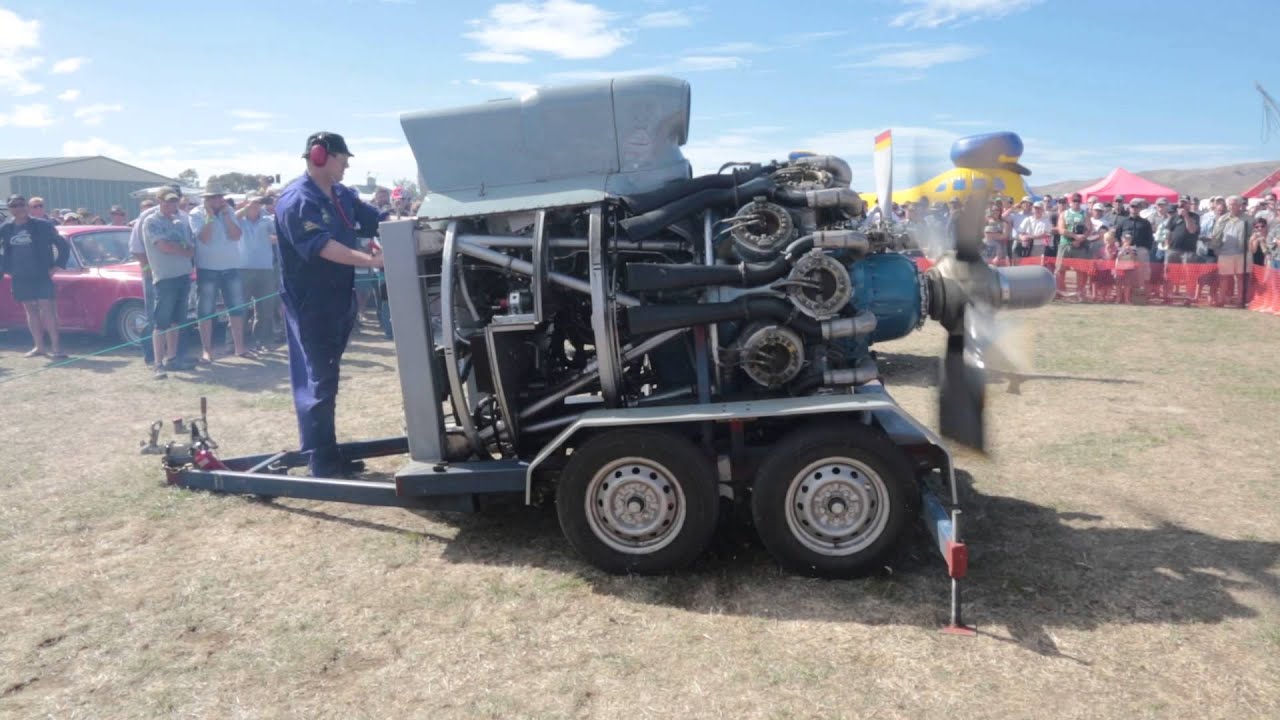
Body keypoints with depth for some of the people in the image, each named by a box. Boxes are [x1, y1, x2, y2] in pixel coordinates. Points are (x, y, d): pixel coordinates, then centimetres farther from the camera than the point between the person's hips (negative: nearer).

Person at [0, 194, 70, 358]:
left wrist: (57, 266, -7)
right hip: (20, 278, 5)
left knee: (47, 309, -9)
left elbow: (63, 246, -1)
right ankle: (39, 346, 16)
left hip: (41, 275, -4)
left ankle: (56, 346, -10)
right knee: (30, 310, 9)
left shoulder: (42, 225, -5)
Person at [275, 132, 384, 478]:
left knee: (325, 378, 15)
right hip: (311, 303, -9)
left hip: (339, 298, 9)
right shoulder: (296, 201, -17)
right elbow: (323, 246, -29)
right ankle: (321, 462, 1)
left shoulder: (342, 194, 12)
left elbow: (376, 221, 10)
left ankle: (327, 453, 25)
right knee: (318, 380, -5)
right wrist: (371, 260, -38)